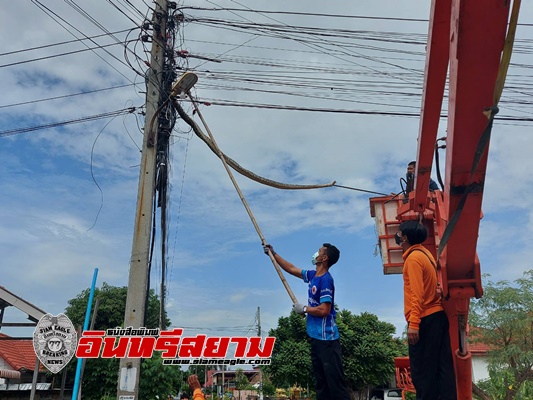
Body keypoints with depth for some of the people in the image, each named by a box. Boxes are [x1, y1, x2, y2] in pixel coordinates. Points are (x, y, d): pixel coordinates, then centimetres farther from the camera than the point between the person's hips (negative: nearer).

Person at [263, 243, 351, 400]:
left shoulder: (325, 279, -17)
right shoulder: (312, 275, 9)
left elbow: (324, 310, -23)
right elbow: (291, 269, 22)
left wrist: (303, 309, -9)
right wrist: (273, 253, 24)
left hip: (326, 338, -9)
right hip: (316, 337, 9)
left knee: (336, 382, -6)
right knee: (321, 383, 15)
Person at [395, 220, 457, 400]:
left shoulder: (413, 257, -12)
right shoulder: (425, 253, 16)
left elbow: (417, 293, -19)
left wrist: (413, 323, -22)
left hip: (425, 319, -9)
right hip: (438, 315, 10)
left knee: (421, 370, -3)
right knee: (442, 366, 10)